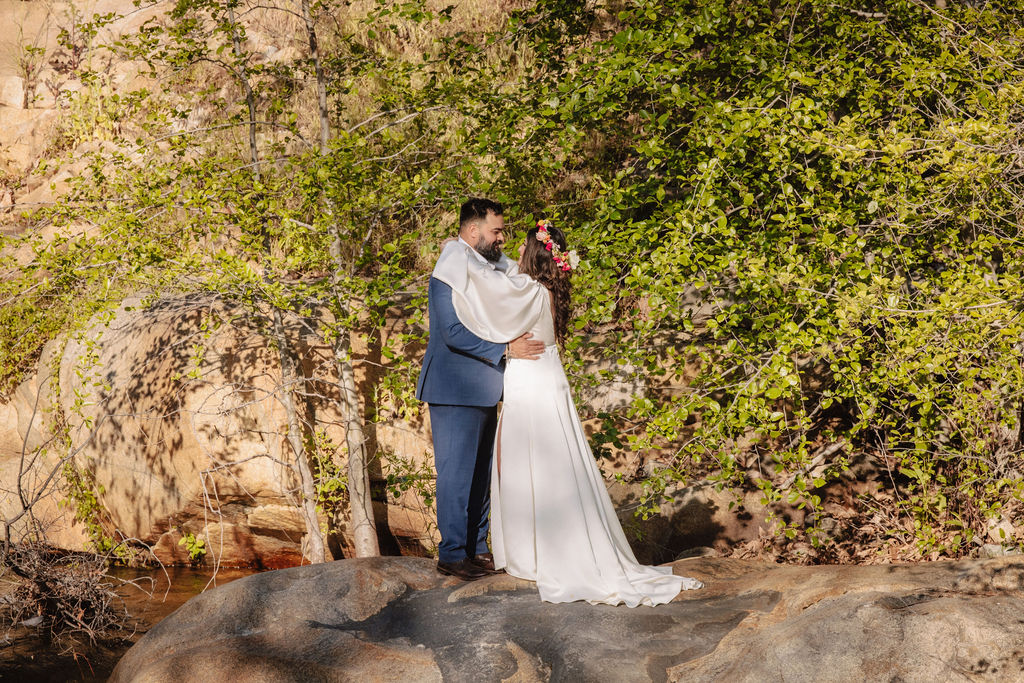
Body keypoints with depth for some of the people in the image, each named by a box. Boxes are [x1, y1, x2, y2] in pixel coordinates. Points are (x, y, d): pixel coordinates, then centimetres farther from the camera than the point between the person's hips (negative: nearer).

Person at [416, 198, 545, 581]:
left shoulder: (490, 268, 14)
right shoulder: (451, 270, -14)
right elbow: (454, 332, -21)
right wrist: (506, 349, -20)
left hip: (483, 391, 9)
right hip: (456, 390, -9)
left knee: (480, 473, 14)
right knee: (457, 472, -3)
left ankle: (476, 548, 23)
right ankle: (452, 554, 5)